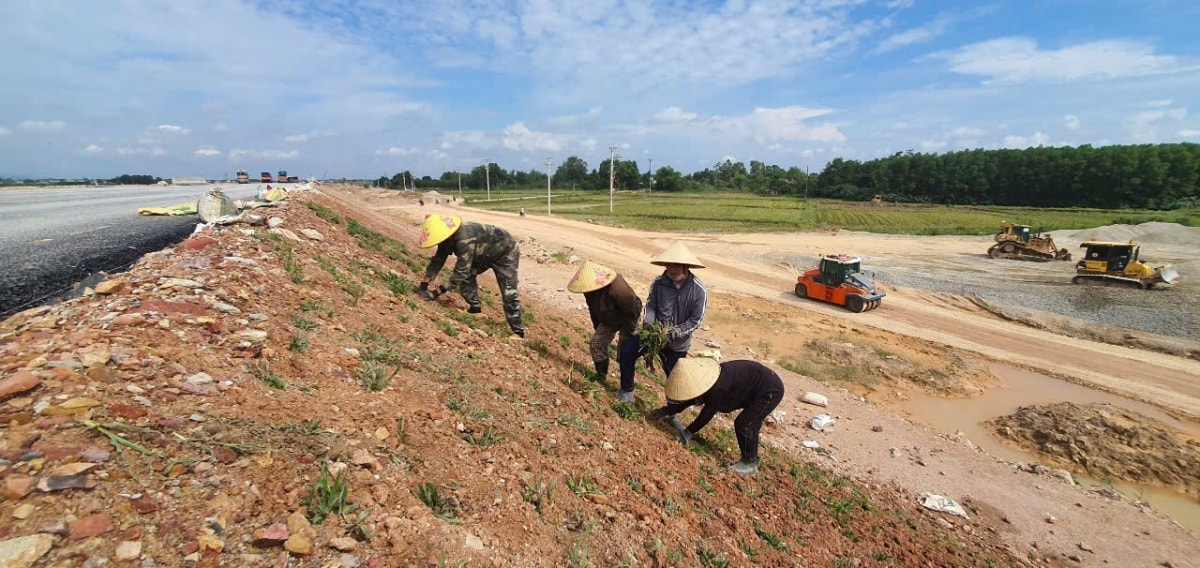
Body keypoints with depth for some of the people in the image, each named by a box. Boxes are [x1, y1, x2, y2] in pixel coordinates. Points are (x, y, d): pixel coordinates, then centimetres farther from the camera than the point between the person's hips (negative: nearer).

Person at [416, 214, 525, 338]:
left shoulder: (465, 241, -39)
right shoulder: (448, 237, -12)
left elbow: (460, 272, -38)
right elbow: (437, 260, -4)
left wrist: (436, 292, -33)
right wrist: (423, 285, -10)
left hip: (506, 252, -9)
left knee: (508, 292, -12)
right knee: (467, 274, -3)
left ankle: (518, 331, -4)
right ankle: (474, 307, 11)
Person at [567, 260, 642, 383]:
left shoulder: (616, 287, -40)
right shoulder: (590, 289, -16)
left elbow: (631, 311, -29)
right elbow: (593, 309, 4)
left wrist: (626, 334, -21)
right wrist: (597, 327, 11)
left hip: (628, 320, -7)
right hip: (607, 320, 7)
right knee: (596, 344, 0)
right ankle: (601, 374, 20)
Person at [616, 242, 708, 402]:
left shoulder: (699, 291, -20)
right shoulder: (659, 282, -13)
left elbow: (695, 321, -17)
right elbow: (650, 305, -4)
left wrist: (674, 333, -28)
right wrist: (648, 322, -24)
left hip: (677, 343, -2)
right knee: (626, 351, -9)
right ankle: (627, 390, 13)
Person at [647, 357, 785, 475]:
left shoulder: (717, 388, -32)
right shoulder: (707, 380, -5)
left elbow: (707, 413, -21)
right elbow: (688, 399, 4)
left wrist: (688, 432, -10)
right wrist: (665, 411, 3)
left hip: (770, 390, -9)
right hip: (763, 382, 9)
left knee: (743, 424, -5)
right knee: (750, 423, 19)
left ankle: (750, 464, 12)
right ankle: (751, 459, 34)